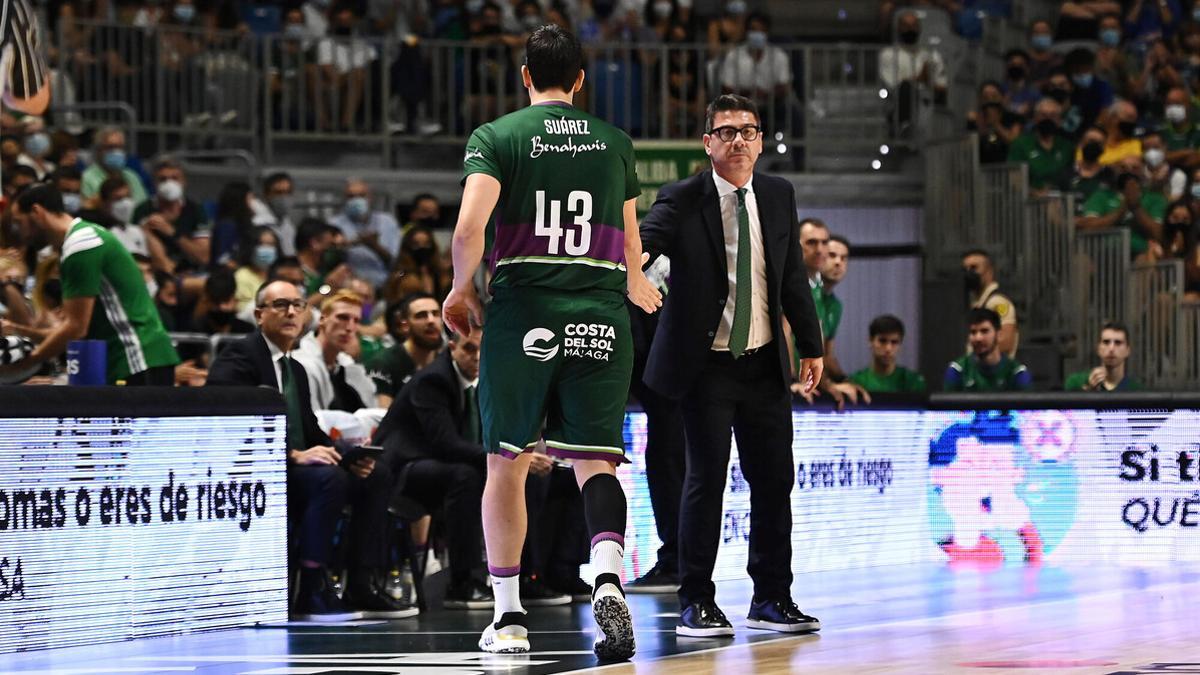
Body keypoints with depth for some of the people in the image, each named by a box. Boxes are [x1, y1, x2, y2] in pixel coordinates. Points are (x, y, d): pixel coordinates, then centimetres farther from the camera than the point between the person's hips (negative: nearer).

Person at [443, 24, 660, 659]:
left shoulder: (496, 137, 1)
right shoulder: (615, 142, 10)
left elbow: (469, 230, -12)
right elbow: (630, 249, 15)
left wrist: (461, 288, 6)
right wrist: (636, 286, 37)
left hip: (522, 313, -1)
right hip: (599, 317, 1)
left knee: (506, 463, 10)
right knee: (596, 462, 3)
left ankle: (508, 616, 11)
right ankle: (608, 578, -24)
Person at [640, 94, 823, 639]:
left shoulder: (778, 196, 7)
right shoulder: (683, 200, -7)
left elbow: (793, 274, 15)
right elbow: (646, 240, -24)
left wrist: (811, 345, 15)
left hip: (765, 366, 5)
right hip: (706, 364, -4)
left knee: (774, 479, 5)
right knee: (707, 478, -6)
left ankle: (771, 597, 17)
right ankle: (697, 603, 3)